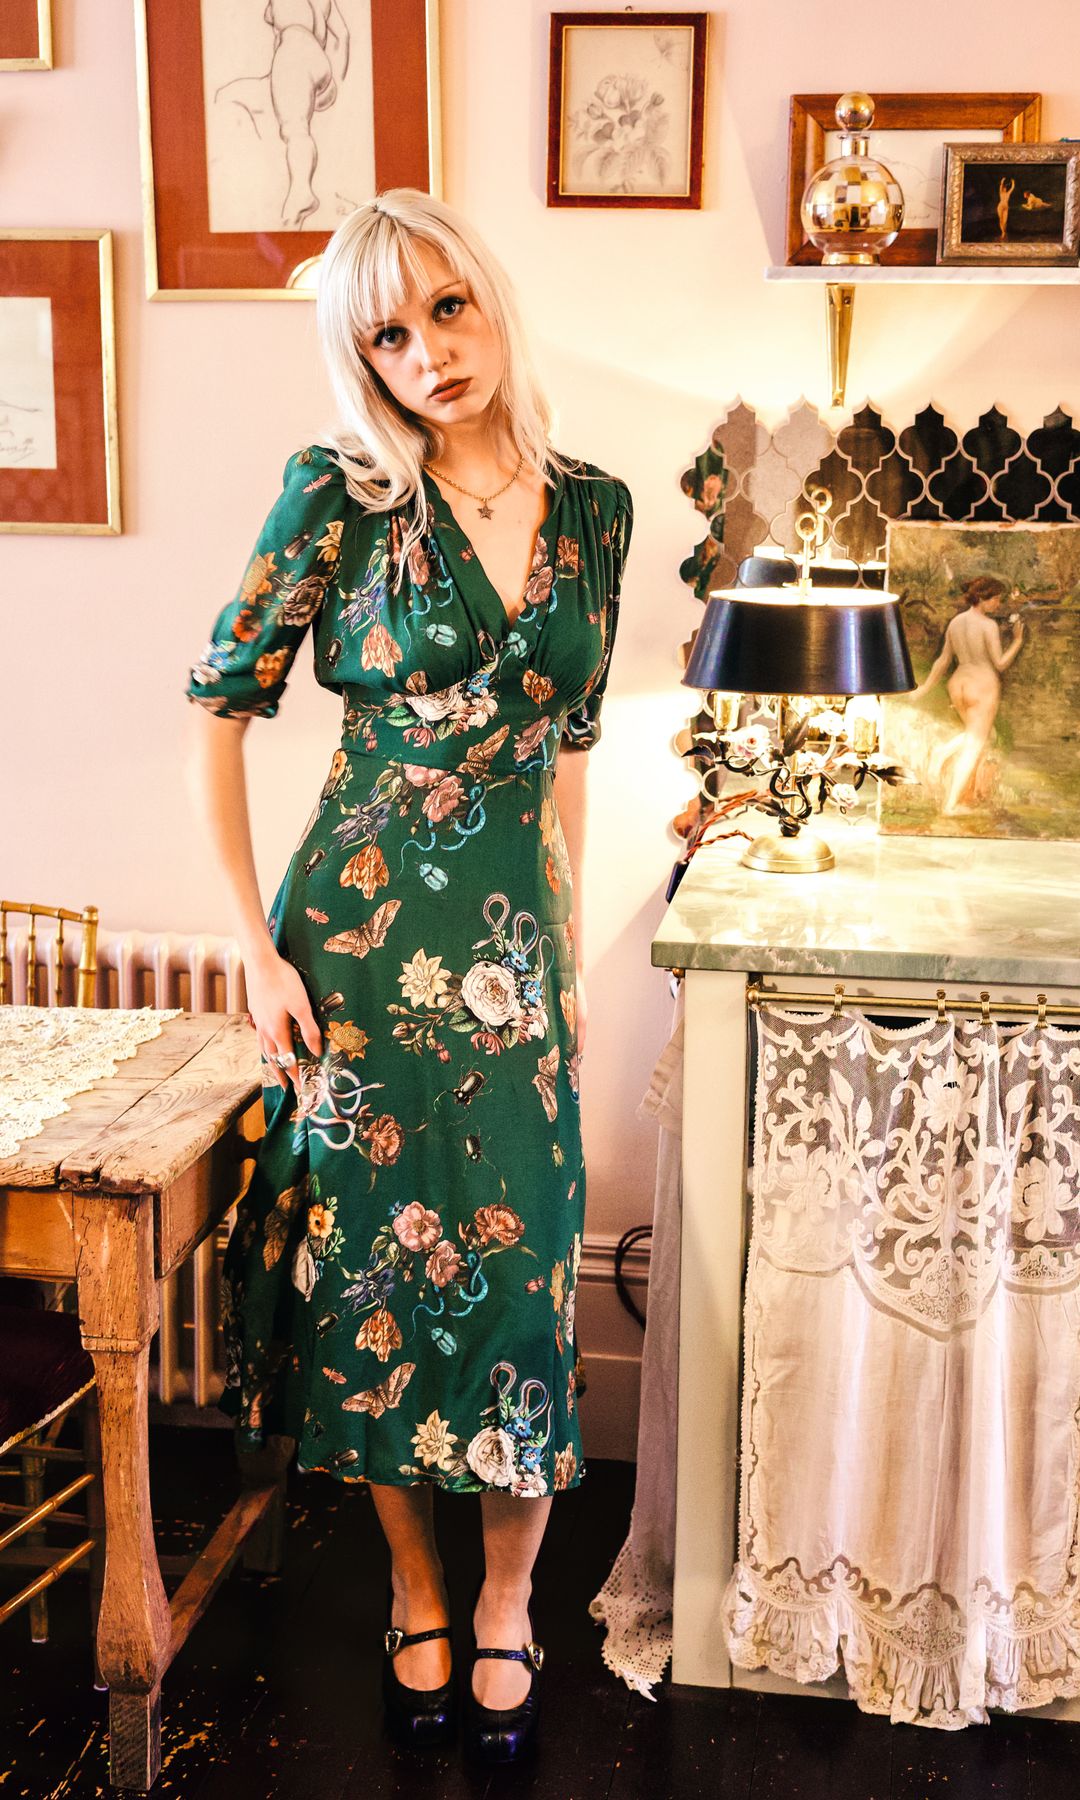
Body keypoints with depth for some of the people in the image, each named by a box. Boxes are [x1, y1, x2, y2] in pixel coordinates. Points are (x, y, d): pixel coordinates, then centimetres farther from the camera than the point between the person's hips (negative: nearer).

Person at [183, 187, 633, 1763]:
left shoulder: (595, 507, 5)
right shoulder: (342, 495, -6)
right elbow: (217, 709, -4)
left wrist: (568, 939, 12)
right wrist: (257, 947, -9)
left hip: (514, 933, 3)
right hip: (364, 923, -2)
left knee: (521, 1264, 4)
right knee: (373, 1251, 7)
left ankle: (506, 1601, 26)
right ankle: (414, 1588, 29)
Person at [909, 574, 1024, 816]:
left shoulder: (955, 622, 2)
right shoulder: (989, 625, -17)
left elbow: (943, 660, 7)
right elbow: (1000, 664, -13)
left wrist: (925, 688, 15)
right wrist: (1018, 641, -1)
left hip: (959, 685, 7)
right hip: (983, 687, -7)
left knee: (977, 735, 28)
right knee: (973, 747, 2)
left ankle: (943, 753, 1)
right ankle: (950, 804, -2)